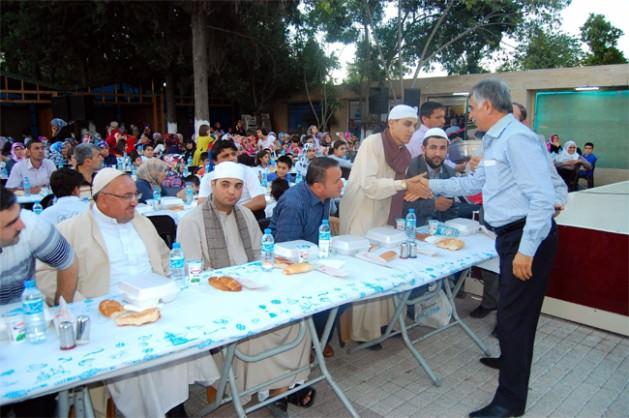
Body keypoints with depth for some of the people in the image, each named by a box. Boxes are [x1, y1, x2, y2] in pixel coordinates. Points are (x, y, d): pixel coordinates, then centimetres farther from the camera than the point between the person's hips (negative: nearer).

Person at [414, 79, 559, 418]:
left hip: (528, 236, -10)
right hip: (511, 235, 10)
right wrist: (433, 185, 25)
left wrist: (527, 250, -24)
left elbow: (543, 198, -24)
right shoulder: (495, 141, 14)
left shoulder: (517, 138, -19)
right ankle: (511, 360, 48)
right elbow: (476, 182, 24)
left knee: (514, 313, -3)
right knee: (510, 307, 25)